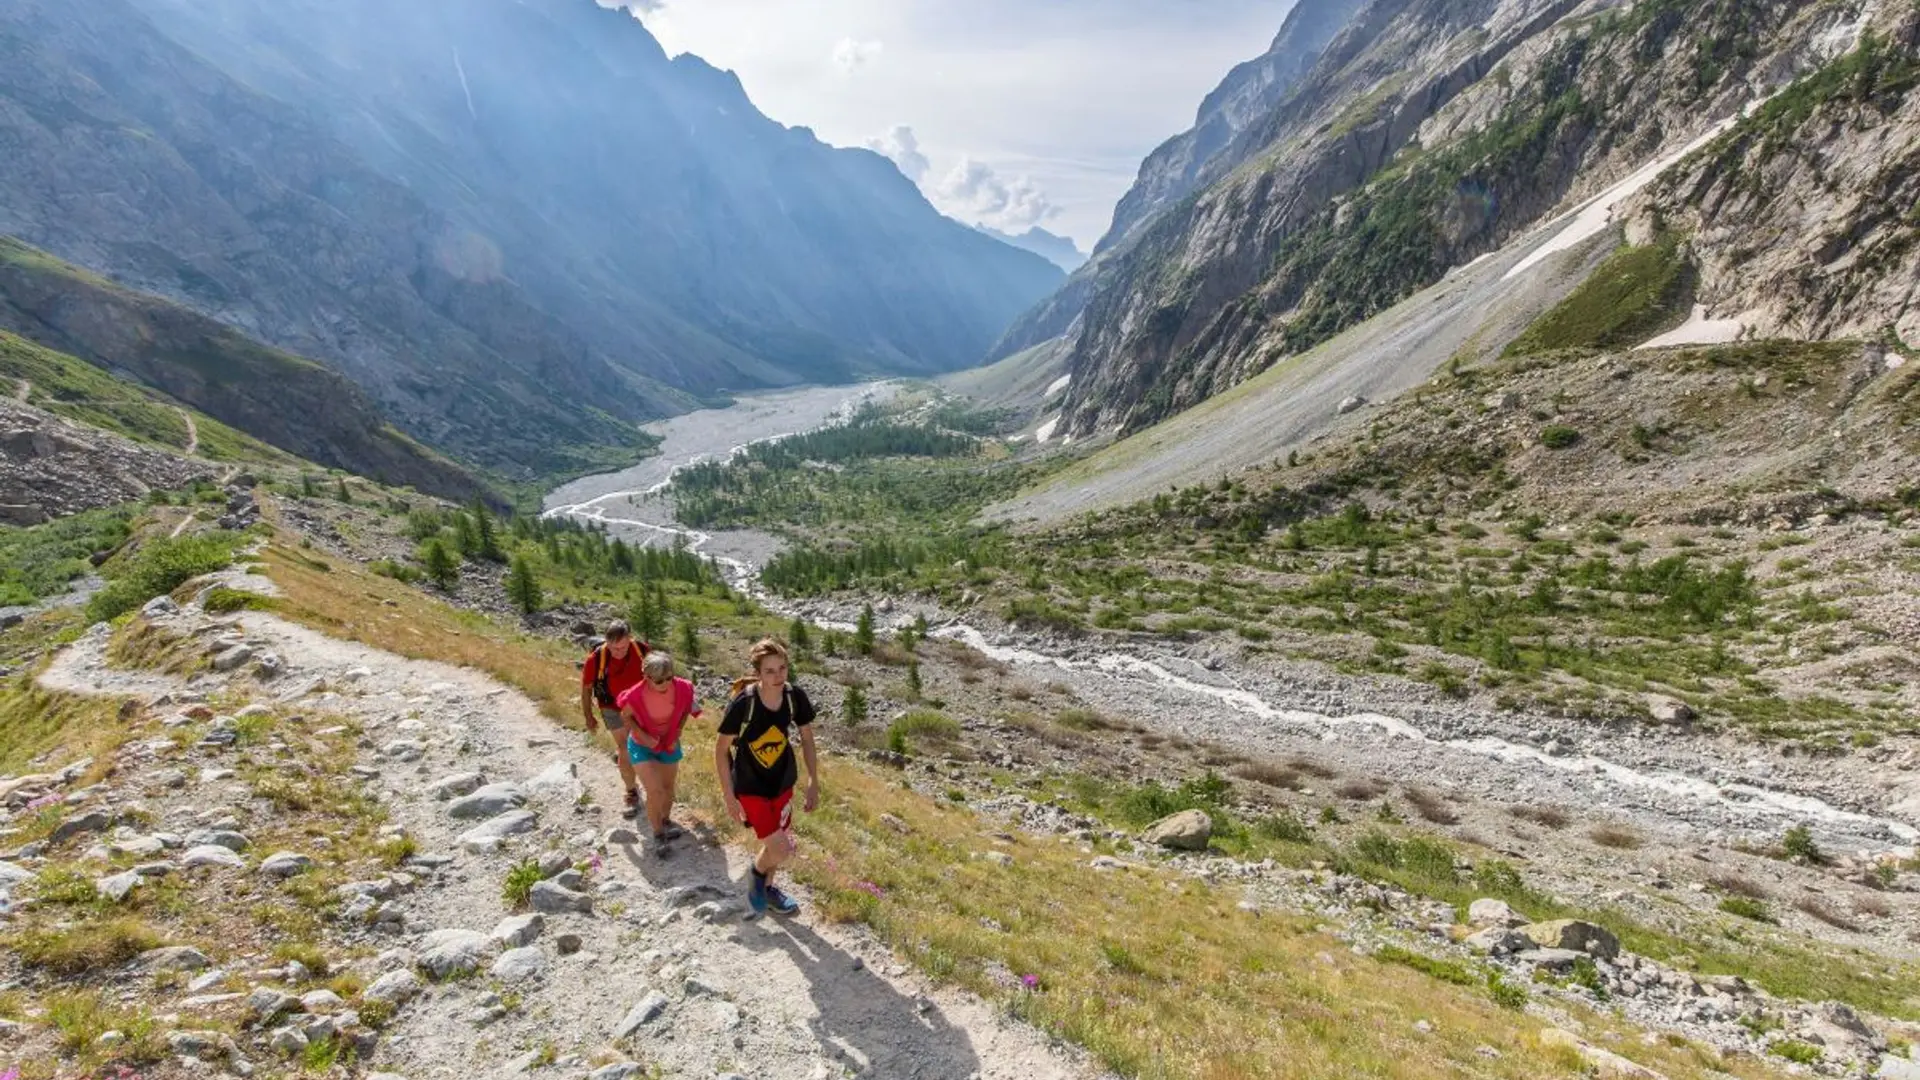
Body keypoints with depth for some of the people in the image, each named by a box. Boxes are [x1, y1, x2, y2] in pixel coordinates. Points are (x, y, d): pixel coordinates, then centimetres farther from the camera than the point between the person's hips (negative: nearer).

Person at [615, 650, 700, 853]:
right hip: (642, 746, -3)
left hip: (668, 744, 3)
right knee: (655, 791, -10)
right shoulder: (636, 695, -33)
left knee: (668, 786, 20)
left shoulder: (681, 689, -26)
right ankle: (658, 834, 13)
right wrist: (644, 736, -21)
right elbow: (625, 716, -12)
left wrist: (677, 734, -11)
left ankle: (666, 820, 48)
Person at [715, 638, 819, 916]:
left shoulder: (795, 697, -17)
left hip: (783, 783, 4)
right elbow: (721, 750, -16)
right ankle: (758, 873, 26)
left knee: (775, 844, 21)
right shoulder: (743, 704, -28)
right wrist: (729, 797, -14)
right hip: (750, 787, -4)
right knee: (782, 851, -8)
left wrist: (813, 783, 1)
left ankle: (766, 887, 50)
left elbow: (807, 739, -1)